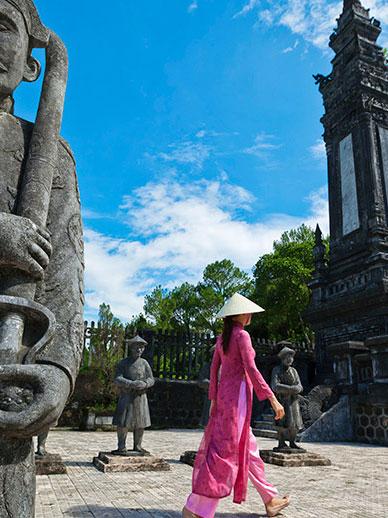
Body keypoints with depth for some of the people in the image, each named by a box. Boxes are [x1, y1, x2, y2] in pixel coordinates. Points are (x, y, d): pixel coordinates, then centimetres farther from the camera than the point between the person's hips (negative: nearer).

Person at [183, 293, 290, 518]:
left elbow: (214, 369, 13)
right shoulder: (242, 335, -11)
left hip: (224, 394, 9)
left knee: (248, 449, 15)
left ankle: (270, 499, 26)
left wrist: (214, 399, 17)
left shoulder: (222, 338, 13)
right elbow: (251, 369, -18)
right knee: (226, 451, -6)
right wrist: (273, 399, -16)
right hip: (238, 394, -9)